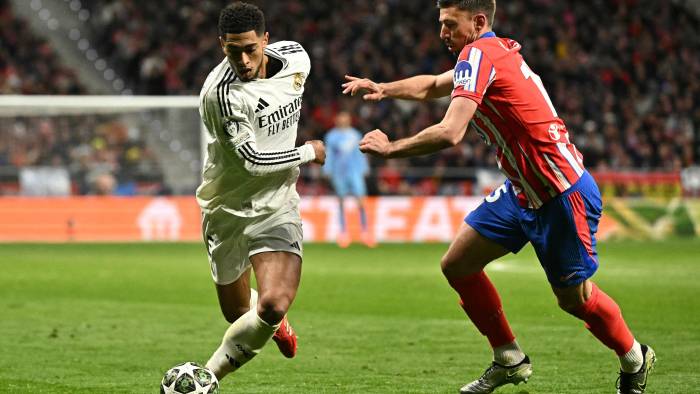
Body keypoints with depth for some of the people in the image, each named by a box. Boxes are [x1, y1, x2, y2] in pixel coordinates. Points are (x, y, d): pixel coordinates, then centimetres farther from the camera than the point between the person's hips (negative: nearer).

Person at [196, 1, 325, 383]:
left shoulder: (296, 58, -8)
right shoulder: (219, 93, -26)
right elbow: (252, 159, -23)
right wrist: (307, 153, -8)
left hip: (275, 204, 2)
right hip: (228, 207, -2)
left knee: (274, 304, -20)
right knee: (237, 312, 13)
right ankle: (274, 322, 51)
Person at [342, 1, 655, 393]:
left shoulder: (480, 54, -19)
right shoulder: (495, 51, 9)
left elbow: (449, 133, -30)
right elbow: (431, 85, 24)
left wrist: (390, 148, -18)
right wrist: (383, 89, 6)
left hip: (562, 195, -10)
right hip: (522, 191, 10)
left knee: (573, 296, 3)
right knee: (457, 265, 5)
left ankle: (635, 359, 28)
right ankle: (510, 359, 17)